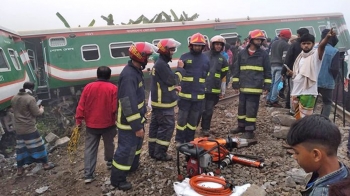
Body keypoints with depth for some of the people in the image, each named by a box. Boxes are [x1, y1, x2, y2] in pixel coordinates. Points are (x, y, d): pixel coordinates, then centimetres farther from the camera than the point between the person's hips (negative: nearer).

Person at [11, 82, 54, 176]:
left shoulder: (14, 98, 7)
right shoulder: (30, 98, -17)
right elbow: (36, 113, -14)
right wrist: (41, 109, 7)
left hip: (18, 128, 7)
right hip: (29, 128, -7)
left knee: (20, 148, 14)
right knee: (37, 146, 5)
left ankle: (19, 169, 20)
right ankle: (45, 164, 15)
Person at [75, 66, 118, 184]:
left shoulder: (88, 87, -2)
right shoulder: (113, 88, -10)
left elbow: (81, 106, -2)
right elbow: (115, 108, -12)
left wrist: (78, 121, 5)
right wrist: (116, 119, 6)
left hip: (91, 124, 2)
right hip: (108, 124, -1)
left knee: (90, 149, 7)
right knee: (109, 144, 22)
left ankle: (88, 175, 6)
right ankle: (109, 162, 43)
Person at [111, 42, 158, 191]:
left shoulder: (136, 70, 5)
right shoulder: (128, 75, -28)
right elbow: (129, 104, -30)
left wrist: (141, 119, 21)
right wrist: (137, 127, -26)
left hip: (137, 118, 10)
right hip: (129, 122, -10)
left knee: (136, 144, 25)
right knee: (126, 149, 1)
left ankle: (133, 166, 46)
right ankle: (117, 179, 17)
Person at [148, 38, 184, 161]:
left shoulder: (159, 63, 15)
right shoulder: (162, 64, -19)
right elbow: (172, 80, -20)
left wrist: (174, 87, 10)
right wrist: (180, 68, -8)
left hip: (158, 101, 11)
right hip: (164, 103, -11)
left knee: (155, 125, 14)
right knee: (167, 126, -3)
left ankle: (153, 151, 24)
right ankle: (160, 153, 4)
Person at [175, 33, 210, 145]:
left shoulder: (206, 59, 9)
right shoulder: (184, 57, 0)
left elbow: (208, 75, 17)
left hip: (199, 94, 3)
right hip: (185, 93, -3)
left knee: (194, 118, 11)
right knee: (182, 117, 3)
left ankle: (190, 139, 24)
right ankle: (179, 140, 16)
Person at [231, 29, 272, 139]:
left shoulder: (263, 54, 1)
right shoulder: (242, 53, 6)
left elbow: (267, 71, 4)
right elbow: (236, 69, 9)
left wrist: (267, 86, -1)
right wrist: (235, 84, 5)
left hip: (256, 87, -3)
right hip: (243, 87, 3)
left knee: (251, 109, -3)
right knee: (242, 107, 13)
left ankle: (250, 130, 6)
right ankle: (241, 126, 29)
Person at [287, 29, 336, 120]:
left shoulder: (316, 54, -8)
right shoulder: (300, 56, 12)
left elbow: (322, 45, -30)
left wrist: (327, 37, -50)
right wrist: (291, 73, 1)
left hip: (308, 92, -7)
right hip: (296, 91, 7)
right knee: (298, 116, 20)